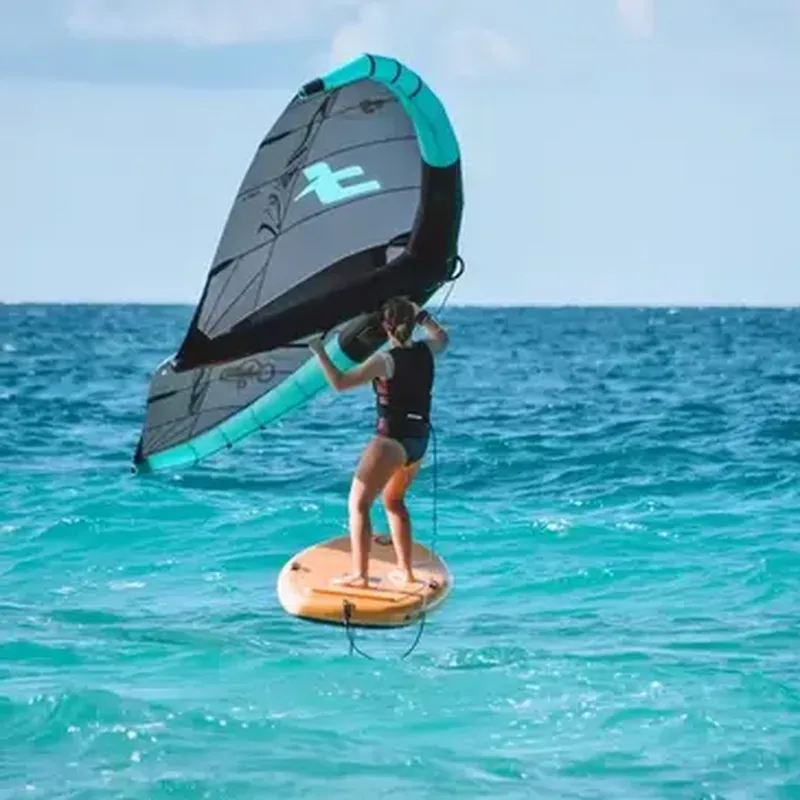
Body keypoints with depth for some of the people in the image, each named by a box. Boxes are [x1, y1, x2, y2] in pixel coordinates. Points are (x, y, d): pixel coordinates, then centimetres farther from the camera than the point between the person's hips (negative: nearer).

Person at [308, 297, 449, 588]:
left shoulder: (386, 361, -16)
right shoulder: (425, 351, 2)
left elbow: (340, 382, -19)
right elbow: (442, 337, 28)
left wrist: (319, 352, -9)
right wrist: (420, 314, 30)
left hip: (391, 439, -8)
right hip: (420, 440, 8)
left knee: (358, 504, -3)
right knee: (394, 500, 26)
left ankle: (359, 574, -13)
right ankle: (405, 570, 27)